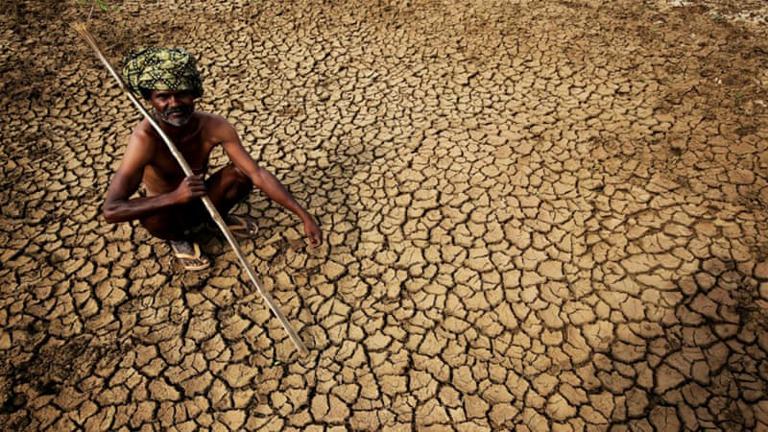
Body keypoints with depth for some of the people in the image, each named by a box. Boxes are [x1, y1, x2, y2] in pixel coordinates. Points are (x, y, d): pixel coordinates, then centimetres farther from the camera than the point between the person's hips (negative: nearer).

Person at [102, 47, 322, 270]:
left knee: (242, 172, -22)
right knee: (153, 218, -37)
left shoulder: (214, 126, -23)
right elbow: (110, 210, -38)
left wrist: (304, 216, -30)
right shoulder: (145, 137, -33)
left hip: (200, 202, 3)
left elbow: (257, 174, -24)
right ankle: (178, 237, 1)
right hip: (167, 210, -3)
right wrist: (175, 197, -49)